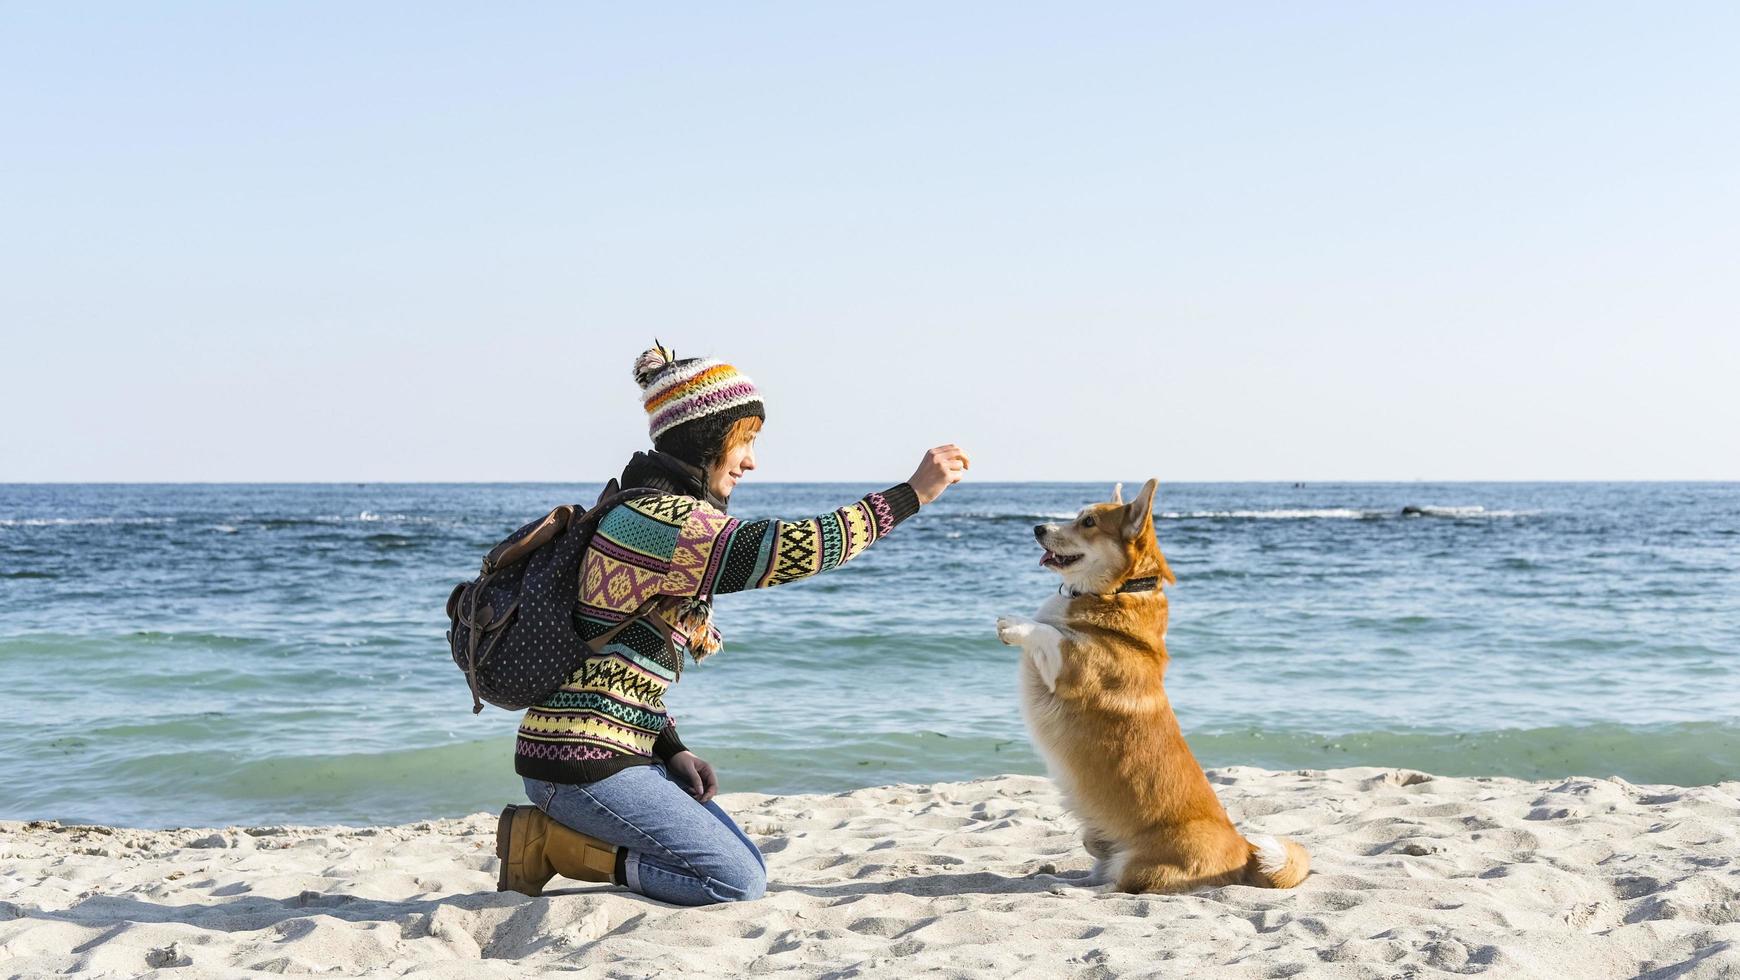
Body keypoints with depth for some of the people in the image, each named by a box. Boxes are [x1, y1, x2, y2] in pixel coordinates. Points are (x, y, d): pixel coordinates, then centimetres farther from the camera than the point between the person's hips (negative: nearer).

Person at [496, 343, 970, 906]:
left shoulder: (652, 513, 15)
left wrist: (671, 750, 8)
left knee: (744, 864, 15)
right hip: (582, 760, -10)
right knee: (738, 882, -8)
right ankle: (554, 844, -3)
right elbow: (791, 550, -27)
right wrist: (913, 493, -23)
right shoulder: (660, 520, -18)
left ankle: (558, 830, 10)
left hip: (618, 751, 10)